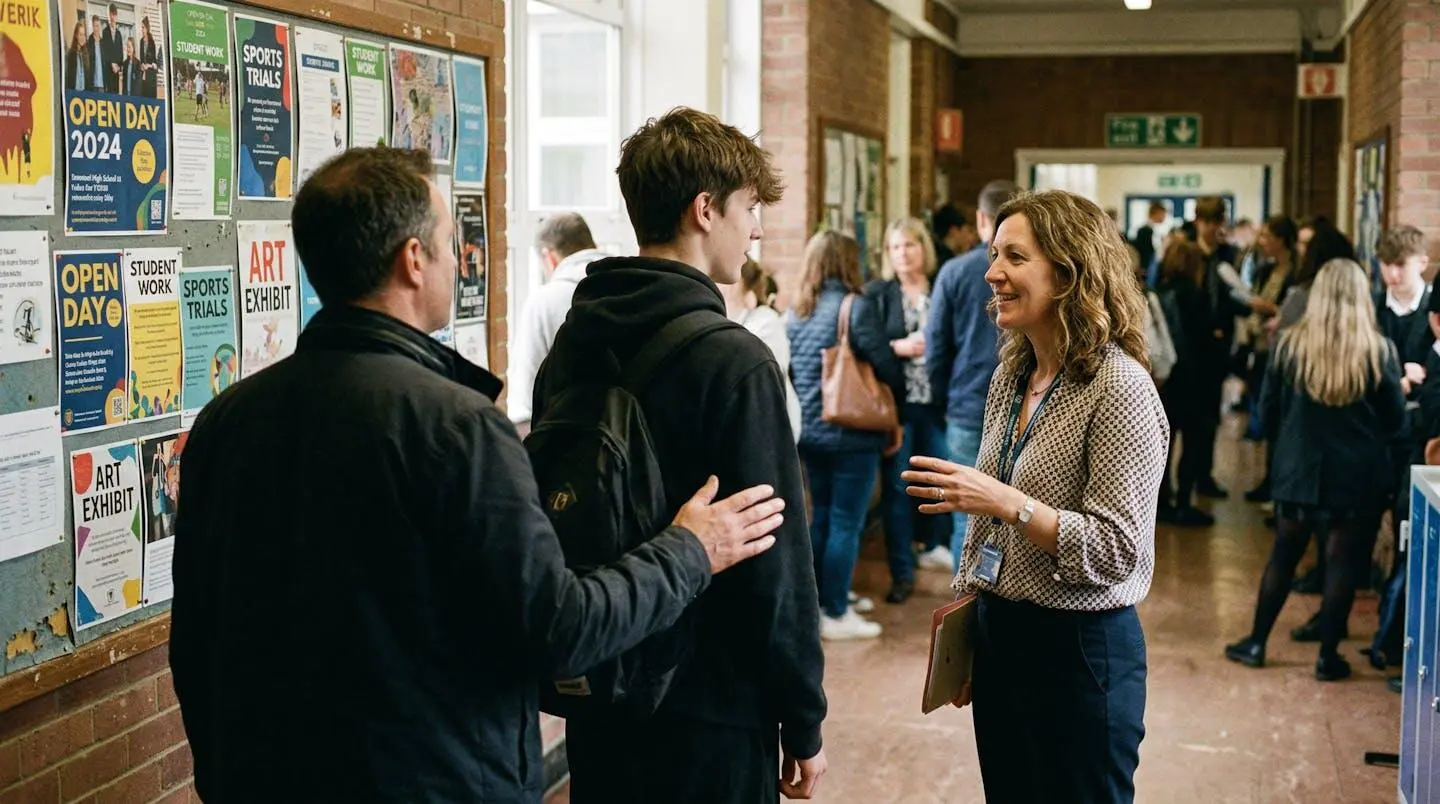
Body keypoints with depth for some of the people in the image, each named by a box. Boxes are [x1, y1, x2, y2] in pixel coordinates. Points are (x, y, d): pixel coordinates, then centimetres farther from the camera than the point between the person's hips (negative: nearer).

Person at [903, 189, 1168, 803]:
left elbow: (1116, 549, -20)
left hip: (1079, 648, -7)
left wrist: (1010, 504, -28)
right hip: (999, 636, 7)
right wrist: (964, 622, 15)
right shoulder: (1010, 375, 7)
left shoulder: (1120, 388, -16)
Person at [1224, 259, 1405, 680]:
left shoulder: (1289, 344, -6)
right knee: (1343, 564, 7)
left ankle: (1256, 643, 23)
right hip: (1358, 475, -2)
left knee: (1282, 557, 15)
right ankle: (1328, 656, 14)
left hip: (1298, 470, 2)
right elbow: (1396, 419, -2)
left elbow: (1267, 411, 1)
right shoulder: (1379, 350, -10)